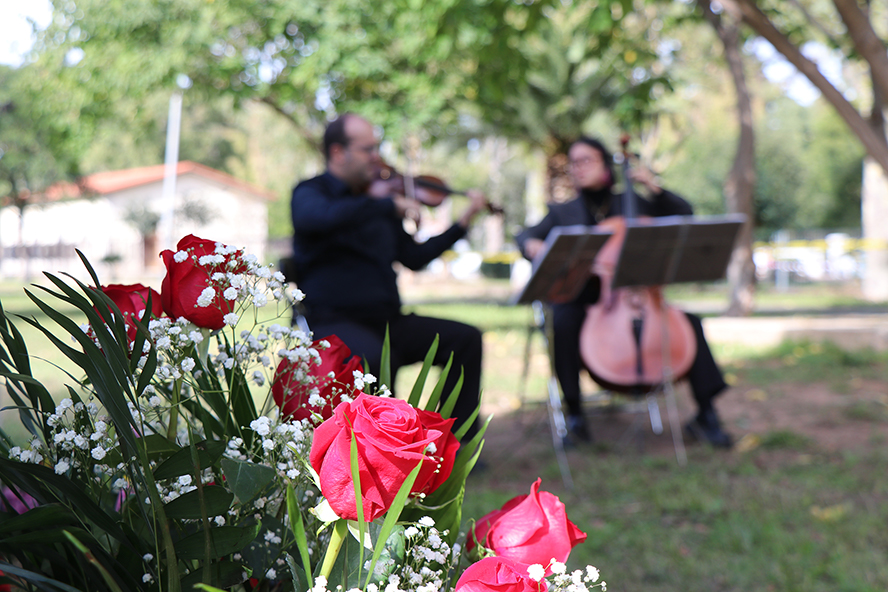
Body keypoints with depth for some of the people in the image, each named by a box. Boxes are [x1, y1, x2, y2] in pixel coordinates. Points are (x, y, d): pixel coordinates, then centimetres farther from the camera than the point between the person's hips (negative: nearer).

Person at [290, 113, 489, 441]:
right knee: (377, 359, -37)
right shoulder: (310, 193, -1)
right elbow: (324, 217, -27)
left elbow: (414, 258, 20)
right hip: (335, 323, -7)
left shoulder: (377, 201, 18)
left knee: (465, 338, -7)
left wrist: (463, 222, 13)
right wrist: (390, 205, -24)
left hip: (388, 321, 7)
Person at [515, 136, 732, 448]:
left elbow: (684, 214, 14)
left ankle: (705, 414, -12)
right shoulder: (563, 212, 15)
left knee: (689, 322, -18)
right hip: (582, 300, -1)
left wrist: (654, 188, 0)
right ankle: (574, 410, -19)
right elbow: (526, 236, 4)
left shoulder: (631, 204, 16)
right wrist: (531, 244, -20)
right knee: (562, 323, -34)